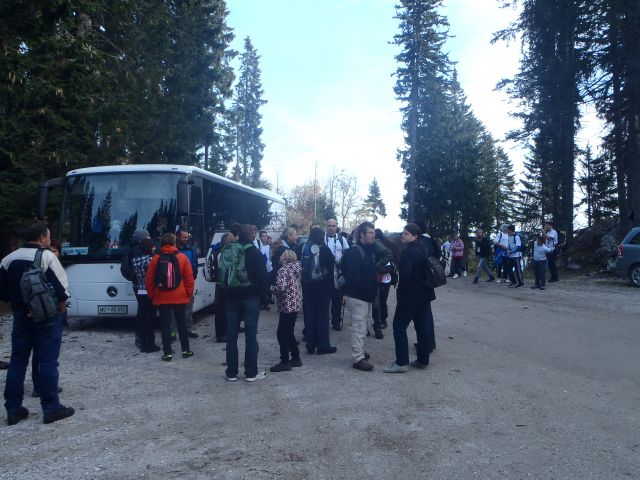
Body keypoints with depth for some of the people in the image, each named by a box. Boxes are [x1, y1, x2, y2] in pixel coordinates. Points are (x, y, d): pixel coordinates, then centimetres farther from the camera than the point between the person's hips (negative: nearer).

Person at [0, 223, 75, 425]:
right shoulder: (47, 256, -13)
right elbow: (61, 289, -16)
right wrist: (61, 307, 0)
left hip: (21, 317, 6)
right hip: (47, 317, -6)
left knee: (17, 361, 12)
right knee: (48, 362, 0)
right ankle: (51, 408, 5)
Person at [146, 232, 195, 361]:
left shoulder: (155, 259, -1)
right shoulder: (182, 257, -3)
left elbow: (149, 280, 1)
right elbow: (189, 278, -3)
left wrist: (152, 296, 12)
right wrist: (189, 294, 8)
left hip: (161, 298, 0)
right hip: (180, 298, 0)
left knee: (165, 325, 6)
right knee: (182, 324, 12)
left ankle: (167, 353, 6)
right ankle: (185, 350, 18)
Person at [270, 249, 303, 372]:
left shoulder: (283, 270, -15)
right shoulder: (296, 268, 9)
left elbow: (281, 287, -26)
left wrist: (270, 288, -7)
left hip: (287, 306, -9)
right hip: (296, 304, 9)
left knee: (282, 334, -1)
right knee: (289, 333, 18)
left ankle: (285, 362, 3)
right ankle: (296, 358, 23)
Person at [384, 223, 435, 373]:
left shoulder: (408, 252, -18)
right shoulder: (422, 250, 11)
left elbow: (405, 275, -23)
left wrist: (400, 292, -9)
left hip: (410, 296, -9)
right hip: (424, 294, 9)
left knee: (399, 326, -1)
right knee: (423, 326, 11)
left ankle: (402, 362, -1)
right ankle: (423, 360, 19)